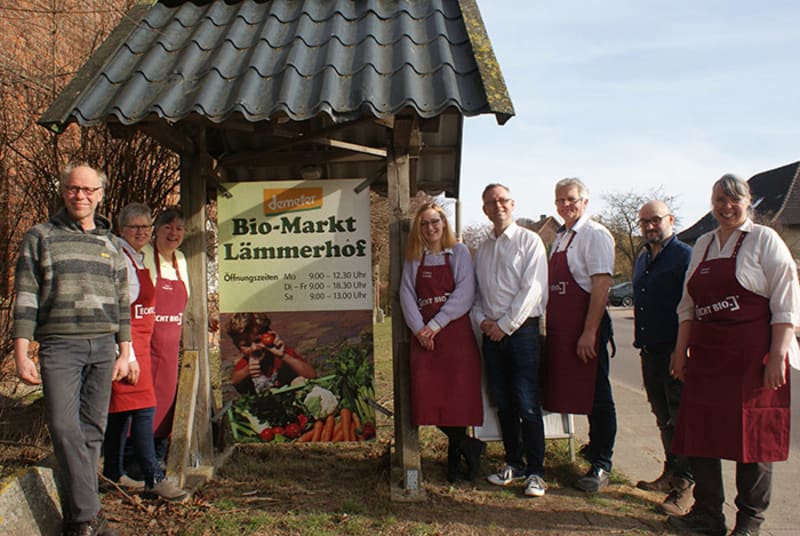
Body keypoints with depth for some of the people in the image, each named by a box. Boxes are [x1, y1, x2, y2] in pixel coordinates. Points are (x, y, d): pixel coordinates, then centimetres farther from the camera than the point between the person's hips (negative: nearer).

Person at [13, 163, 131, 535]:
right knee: (64, 427, -12)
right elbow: (25, 297, 2)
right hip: (60, 345, -3)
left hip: (104, 347, 3)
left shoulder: (111, 244, 16)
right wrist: (21, 352, -5)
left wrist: (124, 352, 13)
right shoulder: (40, 237, 7)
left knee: (92, 429, 5)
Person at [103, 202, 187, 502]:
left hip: (139, 341, 10)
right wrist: (128, 356, -21)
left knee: (122, 409, 15)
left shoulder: (138, 258, 16)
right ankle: (153, 478, -5)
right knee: (142, 407, -9)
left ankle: (113, 473, 25)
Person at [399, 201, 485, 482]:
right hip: (423, 334, 3)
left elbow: (465, 293, -7)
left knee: (458, 392, -7)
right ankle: (467, 446, 11)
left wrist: (436, 325, -13)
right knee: (427, 394, -6)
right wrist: (419, 328, -10)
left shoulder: (459, 252, 4)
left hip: (456, 330, -3)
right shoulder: (413, 259, 13)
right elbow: (406, 295, 6)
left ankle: (455, 450, 15)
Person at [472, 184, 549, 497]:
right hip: (491, 332, 5)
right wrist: (481, 319, -2)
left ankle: (535, 471, 5)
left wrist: (505, 325, -12)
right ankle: (514, 463, 22)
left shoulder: (529, 241, -2)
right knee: (503, 403, 10)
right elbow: (474, 291, 17)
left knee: (527, 404, -6)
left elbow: (533, 288, -10)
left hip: (521, 329, -5)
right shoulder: (482, 250, 16)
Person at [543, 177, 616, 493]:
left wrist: (589, 332, -22)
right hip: (560, 327, 8)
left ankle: (601, 466, 10)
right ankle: (594, 448, 33)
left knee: (596, 395, 0)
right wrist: (550, 328, 15)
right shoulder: (560, 238, 16)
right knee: (574, 392, 16)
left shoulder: (595, 235, -10)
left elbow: (601, 284, -18)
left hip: (585, 326, -8)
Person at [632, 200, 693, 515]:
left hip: (675, 351, -8)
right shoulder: (642, 259, 16)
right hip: (649, 351, 8)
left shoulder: (685, 257, -9)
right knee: (663, 418, 16)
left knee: (680, 419, -2)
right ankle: (671, 473, 29)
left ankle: (684, 486, 5)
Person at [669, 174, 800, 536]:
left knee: (752, 436, 3)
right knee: (700, 435, 7)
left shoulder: (764, 240, -3)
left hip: (752, 355, -5)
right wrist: (681, 350, 12)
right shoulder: (702, 245, 14)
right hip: (706, 355, 6)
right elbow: (688, 305, 16)